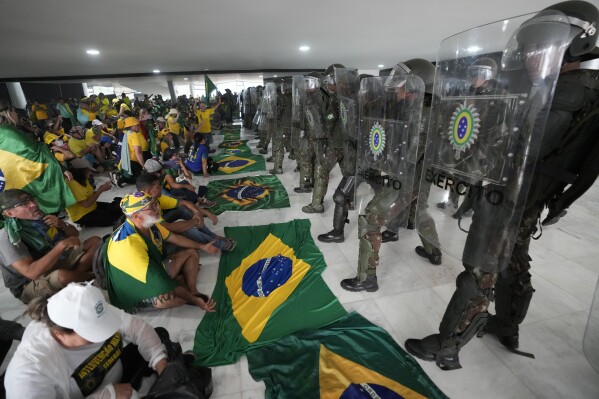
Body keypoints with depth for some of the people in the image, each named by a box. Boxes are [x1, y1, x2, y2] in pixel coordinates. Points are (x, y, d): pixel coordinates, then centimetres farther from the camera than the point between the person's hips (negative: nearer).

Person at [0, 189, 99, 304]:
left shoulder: (41, 217, -4)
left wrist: (62, 225, -12)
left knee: (95, 241, -3)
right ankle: (90, 276, -6)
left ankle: (75, 275, -18)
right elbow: (32, 272, -34)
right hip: (31, 286, -6)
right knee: (62, 275, -38)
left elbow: (75, 234, 9)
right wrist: (62, 245, -32)